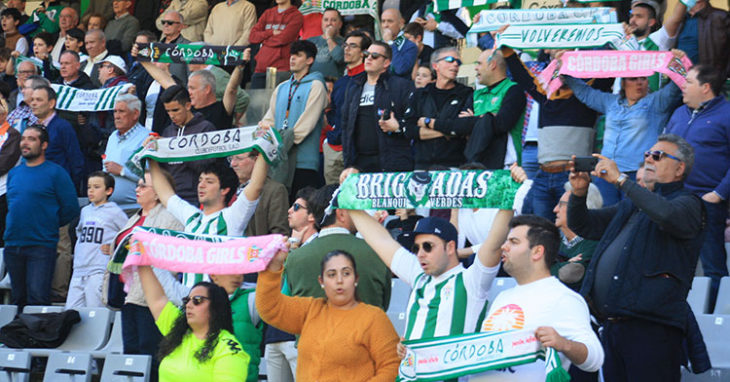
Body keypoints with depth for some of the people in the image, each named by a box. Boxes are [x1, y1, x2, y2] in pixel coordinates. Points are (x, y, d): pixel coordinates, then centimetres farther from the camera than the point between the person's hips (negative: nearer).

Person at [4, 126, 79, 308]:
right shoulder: (13, 173, 14)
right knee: (18, 299, 12)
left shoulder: (56, 173, -4)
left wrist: (49, 225, 2)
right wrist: (15, 226, 15)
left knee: (38, 299, -14)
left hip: (41, 246, -6)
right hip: (12, 245, 6)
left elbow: (71, 208, -4)